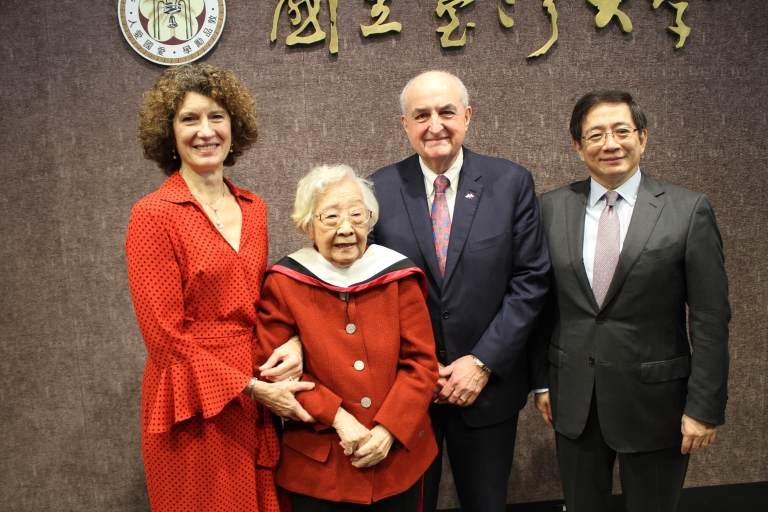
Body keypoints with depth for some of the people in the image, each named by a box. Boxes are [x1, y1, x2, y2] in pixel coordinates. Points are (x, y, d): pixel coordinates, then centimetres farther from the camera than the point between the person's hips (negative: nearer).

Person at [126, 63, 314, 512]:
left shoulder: (253, 209, 6)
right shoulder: (153, 215, -12)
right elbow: (165, 335, -13)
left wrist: (292, 343, -6)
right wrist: (251, 387, -14)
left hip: (260, 405, 5)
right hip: (197, 413, -5)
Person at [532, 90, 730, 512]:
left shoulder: (689, 210, -7)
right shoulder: (552, 208, 1)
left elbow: (710, 318, -7)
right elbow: (542, 303, 5)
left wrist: (705, 407, -8)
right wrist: (542, 381, 6)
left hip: (655, 402, -2)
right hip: (573, 402, 2)